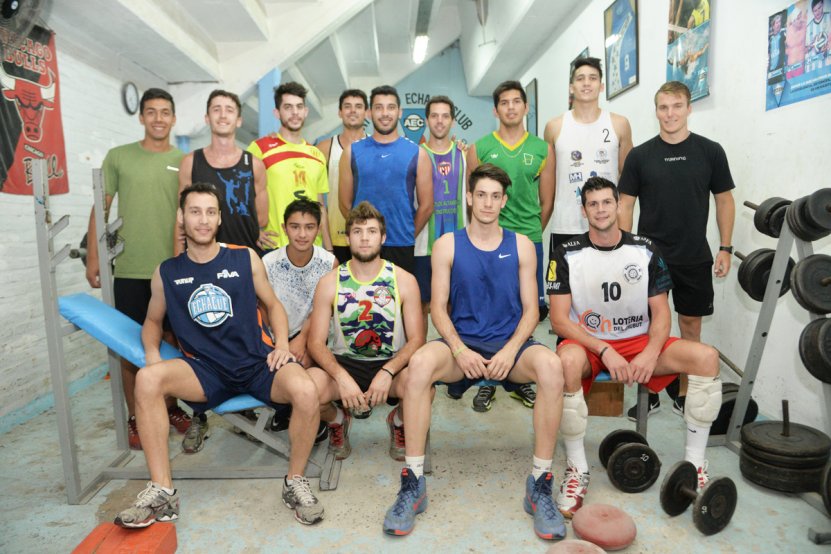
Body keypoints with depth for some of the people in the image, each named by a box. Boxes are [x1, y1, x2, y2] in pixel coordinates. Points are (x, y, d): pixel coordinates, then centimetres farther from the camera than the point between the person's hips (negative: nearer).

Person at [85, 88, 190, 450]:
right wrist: (92, 258, 1)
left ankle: (170, 406, 29)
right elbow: (101, 209, 6)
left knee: (172, 340, 11)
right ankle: (135, 417, 21)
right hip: (129, 269, 0)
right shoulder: (118, 157, 4)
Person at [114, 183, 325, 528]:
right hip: (205, 370, 2)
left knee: (306, 391, -31)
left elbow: (273, 305, 12)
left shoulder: (245, 258, 5)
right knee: (147, 379, -27)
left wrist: (282, 345, -4)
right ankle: (162, 492, -14)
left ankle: (295, 482, -5)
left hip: (257, 362, -1)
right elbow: (153, 321, 20)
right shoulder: (167, 273, 8)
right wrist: (152, 353, -2)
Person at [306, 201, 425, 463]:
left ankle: (399, 421, 9)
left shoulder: (404, 280, -4)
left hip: (392, 365, 0)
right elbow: (316, 342, -6)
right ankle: (337, 421, 10)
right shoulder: (329, 282, -2)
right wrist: (341, 377, -24)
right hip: (344, 363, 1)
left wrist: (387, 372, -24)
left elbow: (416, 339, -7)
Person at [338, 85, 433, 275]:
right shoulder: (352, 151, 4)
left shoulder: (416, 153, 2)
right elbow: (345, 203, 6)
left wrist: (406, 236, 7)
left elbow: (426, 206, 5)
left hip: (401, 247, 0)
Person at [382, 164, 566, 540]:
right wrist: (459, 349, -17)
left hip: (509, 343, 1)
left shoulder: (521, 246, 8)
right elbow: (438, 308, 1)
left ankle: (540, 485, -17)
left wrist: (510, 350, -14)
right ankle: (413, 484, -19)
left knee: (551, 367, -32)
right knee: (419, 363, -33)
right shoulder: (447, 246, 5)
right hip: (461, 342, 0)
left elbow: (530, 310, 4)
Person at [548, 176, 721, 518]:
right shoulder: (567, 255, -6)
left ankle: (695, 464, -6)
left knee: (706, 357, -20)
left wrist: (651, 353, -18)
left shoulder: (645, 251, 2)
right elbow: (559, 320, -11)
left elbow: (661, 313, 2)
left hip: (638, 342, 3)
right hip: (586, 342, -3)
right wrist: (605, 351, -23)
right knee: (567, 360, -39)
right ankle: (577, 469, -22)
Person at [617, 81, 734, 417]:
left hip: (694, 258, 1)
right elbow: (625, 204, 2)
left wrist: (725, 248, 1)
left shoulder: (710, 152, 2)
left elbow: (724, 201, 6)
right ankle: (649, 394, 18)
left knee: (691, 324, 10)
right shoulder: (640, 155, 0)